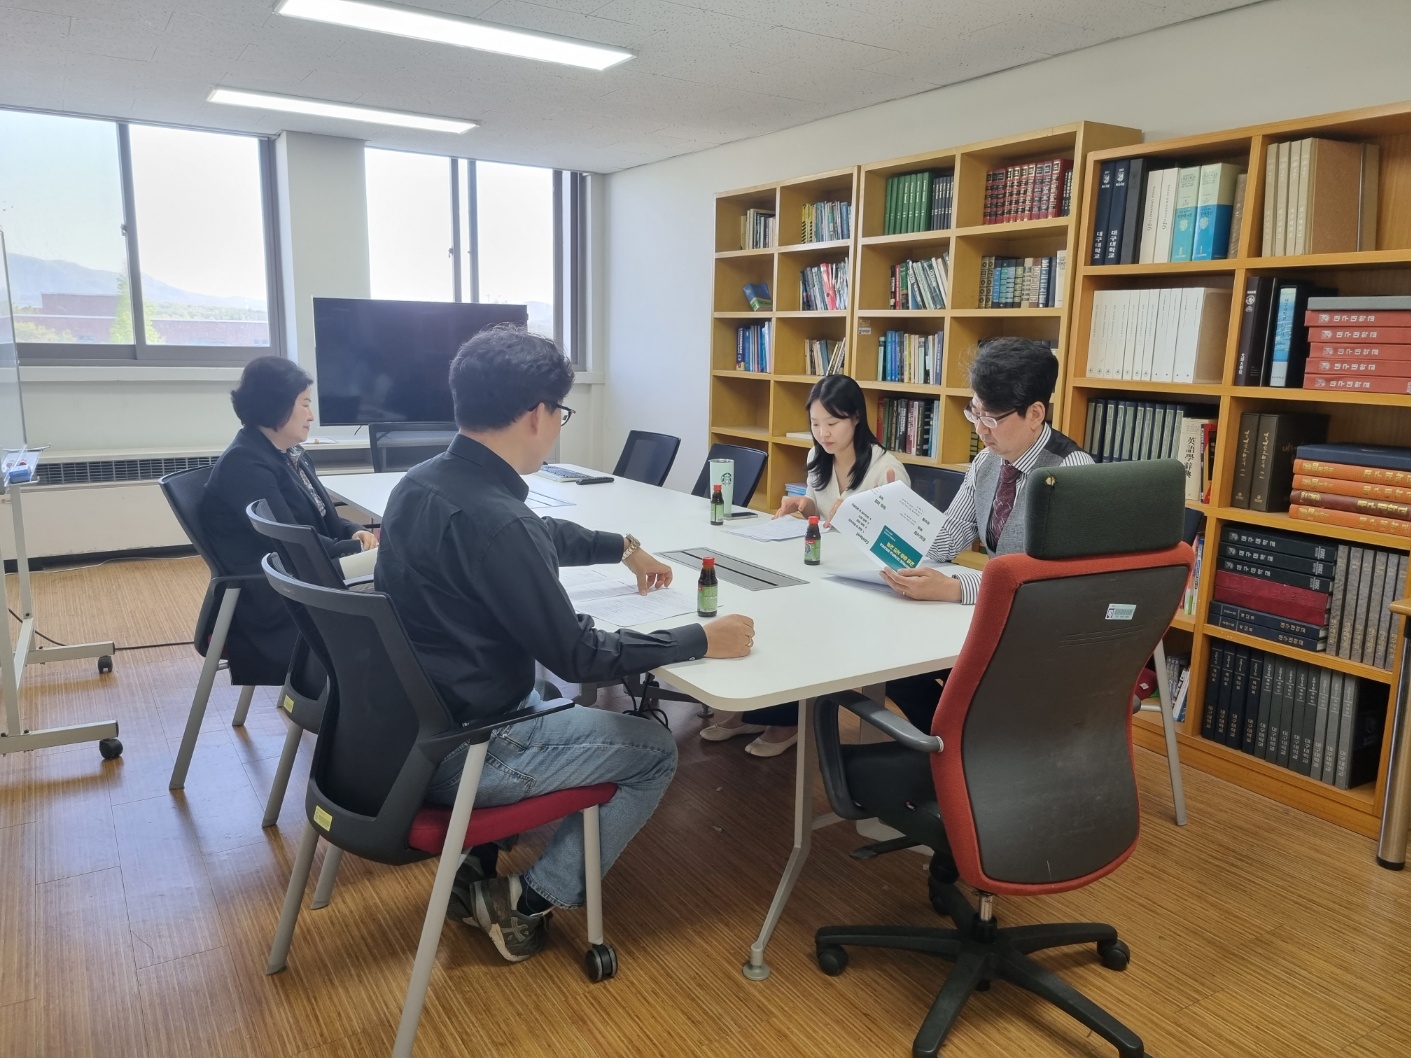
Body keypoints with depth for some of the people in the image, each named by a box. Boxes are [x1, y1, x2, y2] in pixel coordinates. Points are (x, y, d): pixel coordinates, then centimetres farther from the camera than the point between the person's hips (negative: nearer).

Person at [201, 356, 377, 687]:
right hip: (273, 605, -9)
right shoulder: (243, 464, -15)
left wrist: (356, 533, -5)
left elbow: (324, 519, 16)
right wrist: (357, 549, -16)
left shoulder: (291, 455, 14)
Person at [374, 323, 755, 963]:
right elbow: (576, 655, -22)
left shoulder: (423, 482, 1)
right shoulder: (492, 520, -29)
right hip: (454, 754, -9)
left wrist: (622, 547, 29)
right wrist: (701, 641, -12)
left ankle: (479, 865, 28)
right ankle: (527, 901, 10)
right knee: (654, 751, 6)